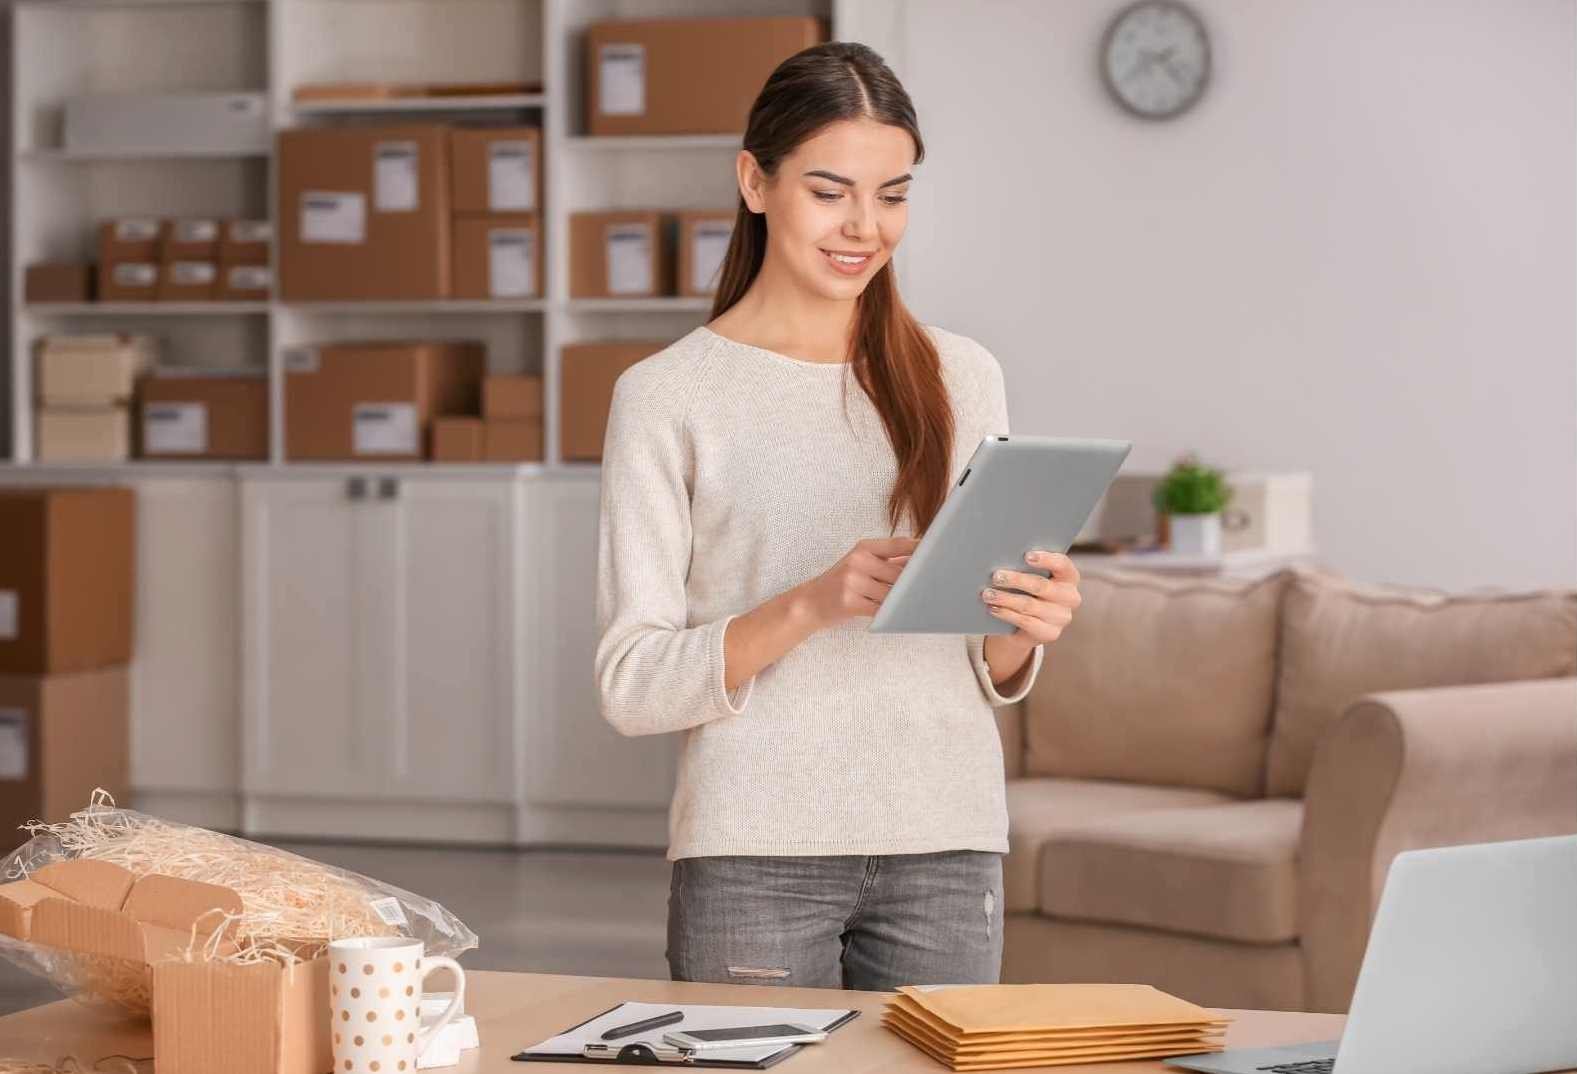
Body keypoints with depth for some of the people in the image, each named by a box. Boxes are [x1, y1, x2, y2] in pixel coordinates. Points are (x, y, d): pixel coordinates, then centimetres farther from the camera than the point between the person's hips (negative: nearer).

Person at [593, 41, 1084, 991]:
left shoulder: (963, 378, 9)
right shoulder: (667, 395, -2)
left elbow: (996, 678, 14)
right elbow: (631, 685, -7)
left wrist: (1024, 630, -9)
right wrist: (811, 603, -20)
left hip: (945, 848, 3)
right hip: (756, 856, -3)